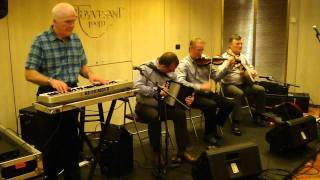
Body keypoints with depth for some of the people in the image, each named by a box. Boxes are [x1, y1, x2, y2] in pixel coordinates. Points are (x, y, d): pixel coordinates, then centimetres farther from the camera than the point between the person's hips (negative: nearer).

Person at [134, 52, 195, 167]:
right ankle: (156, 152, -16)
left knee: (180, 113, -20)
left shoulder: (171, 73, 4)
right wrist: (157, 90, -28)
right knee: (155, 116, -36)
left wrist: (185, 99, -12)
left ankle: (182, 151, -8)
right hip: (145, 105, -5)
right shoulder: (147, 69, -13)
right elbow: (138, 86, -22)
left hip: (163, 105, 5)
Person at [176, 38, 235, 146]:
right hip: (194, 95, -6)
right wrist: (200, 87, -31)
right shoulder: (184, 64, -7)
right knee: (212, 105, -32)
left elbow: (216, 77, 8)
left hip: (207, 93, 6)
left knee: (229, 104, -10)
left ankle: (213, 128, 10)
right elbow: (180, 81, -24)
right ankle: (209, 134, -9)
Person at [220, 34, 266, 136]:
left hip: (243, 84, 7)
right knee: (239, 93, -37)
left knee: (260, 90, -11)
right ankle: (235, 123, -30)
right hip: (229, 85, -7)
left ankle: (258, 115, 8)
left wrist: (252, 71, 11)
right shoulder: (225, 57, -6)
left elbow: (250, 66, 33)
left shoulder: (242, 56, 16)